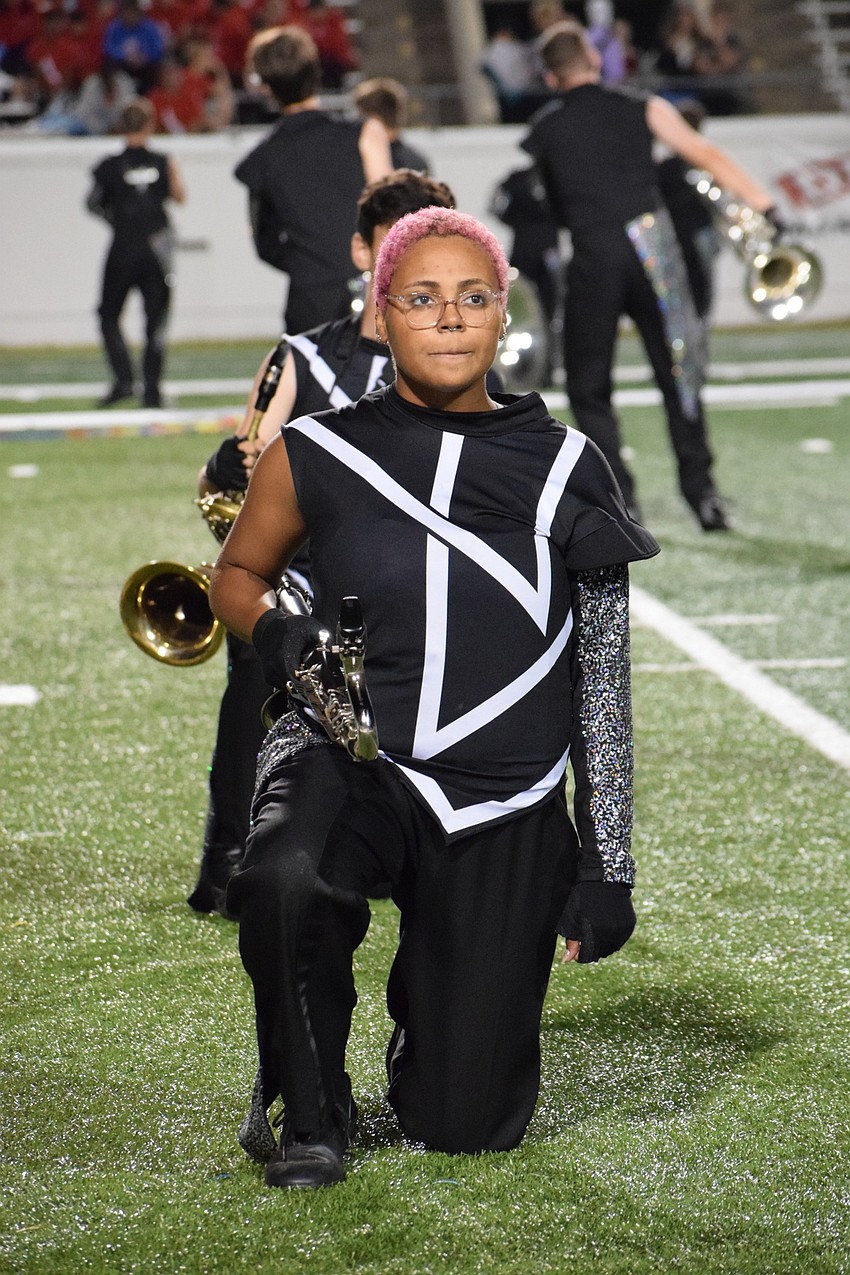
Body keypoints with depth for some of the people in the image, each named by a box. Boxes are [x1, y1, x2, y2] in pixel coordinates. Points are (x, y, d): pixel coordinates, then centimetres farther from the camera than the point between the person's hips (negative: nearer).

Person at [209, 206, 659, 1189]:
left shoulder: (565, 470, 0)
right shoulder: (317, 457, -3)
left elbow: (603, 675, 5)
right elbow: (235, 574, 15)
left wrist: (607, 866, 3)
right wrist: (279, 636, -9)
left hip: (508, 809, 1)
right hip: (351, 764, -1)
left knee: (467, 1127, 3)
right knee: (285, 881, -39)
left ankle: (431, 989, 39)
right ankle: (311, 1113, -10)